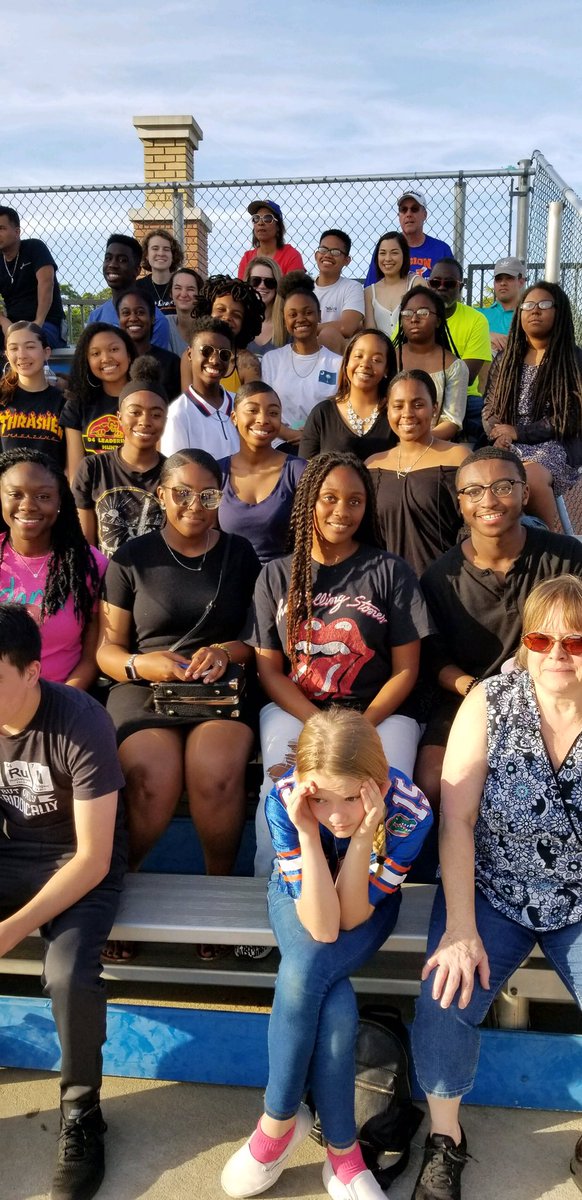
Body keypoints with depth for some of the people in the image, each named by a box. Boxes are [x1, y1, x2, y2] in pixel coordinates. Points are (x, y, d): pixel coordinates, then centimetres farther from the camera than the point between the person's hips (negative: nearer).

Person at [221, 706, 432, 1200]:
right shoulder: (284, 802, -32)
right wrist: (308, 832, -42)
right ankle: (343, 1153, -3)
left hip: (368, 908, 0)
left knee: (303, 974, -29)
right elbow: (320, 926, -30)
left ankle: (279, 1121, -7)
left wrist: (363, 834, -39)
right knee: (336, 1008, -27)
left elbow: (350, 917, -24)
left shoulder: (410, 811, -33)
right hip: (299, 897, 1)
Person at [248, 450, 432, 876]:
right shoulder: (277, 576, 11)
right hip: (294, 709, 1)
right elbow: (269, 668, 6)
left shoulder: (391, 572, 6)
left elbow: (406, 669, 3)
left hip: (380, 712, 0)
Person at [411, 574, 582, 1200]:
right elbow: (456, 820, -12)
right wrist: (461, 930, -17)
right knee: (446, 1000, -21)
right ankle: (445, 1138, 7)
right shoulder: (490, 703, -11)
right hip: (492, 890, 0)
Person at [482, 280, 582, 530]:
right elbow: (489, 408, 13)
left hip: (555, 447, -3)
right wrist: (500, 437, -9)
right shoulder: (505, 359, 17)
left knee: (530, 478, -38)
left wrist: (519, 432, -9)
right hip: (507, 445, 3)